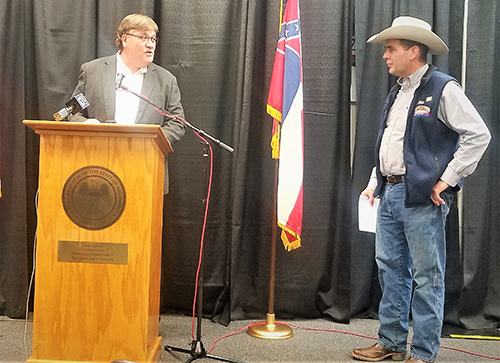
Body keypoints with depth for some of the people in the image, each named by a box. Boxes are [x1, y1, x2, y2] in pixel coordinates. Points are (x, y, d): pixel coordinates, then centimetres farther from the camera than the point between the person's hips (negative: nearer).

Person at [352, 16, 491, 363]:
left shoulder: (442, 88, -7)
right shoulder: (397, 94, 18)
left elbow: (478, 135, -12)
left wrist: (447, 180, -14)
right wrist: (375, 182, 16)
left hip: (423, 198, -8)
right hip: (390, 194, 8)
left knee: (426, 277, 0)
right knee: (390, 269, 13)